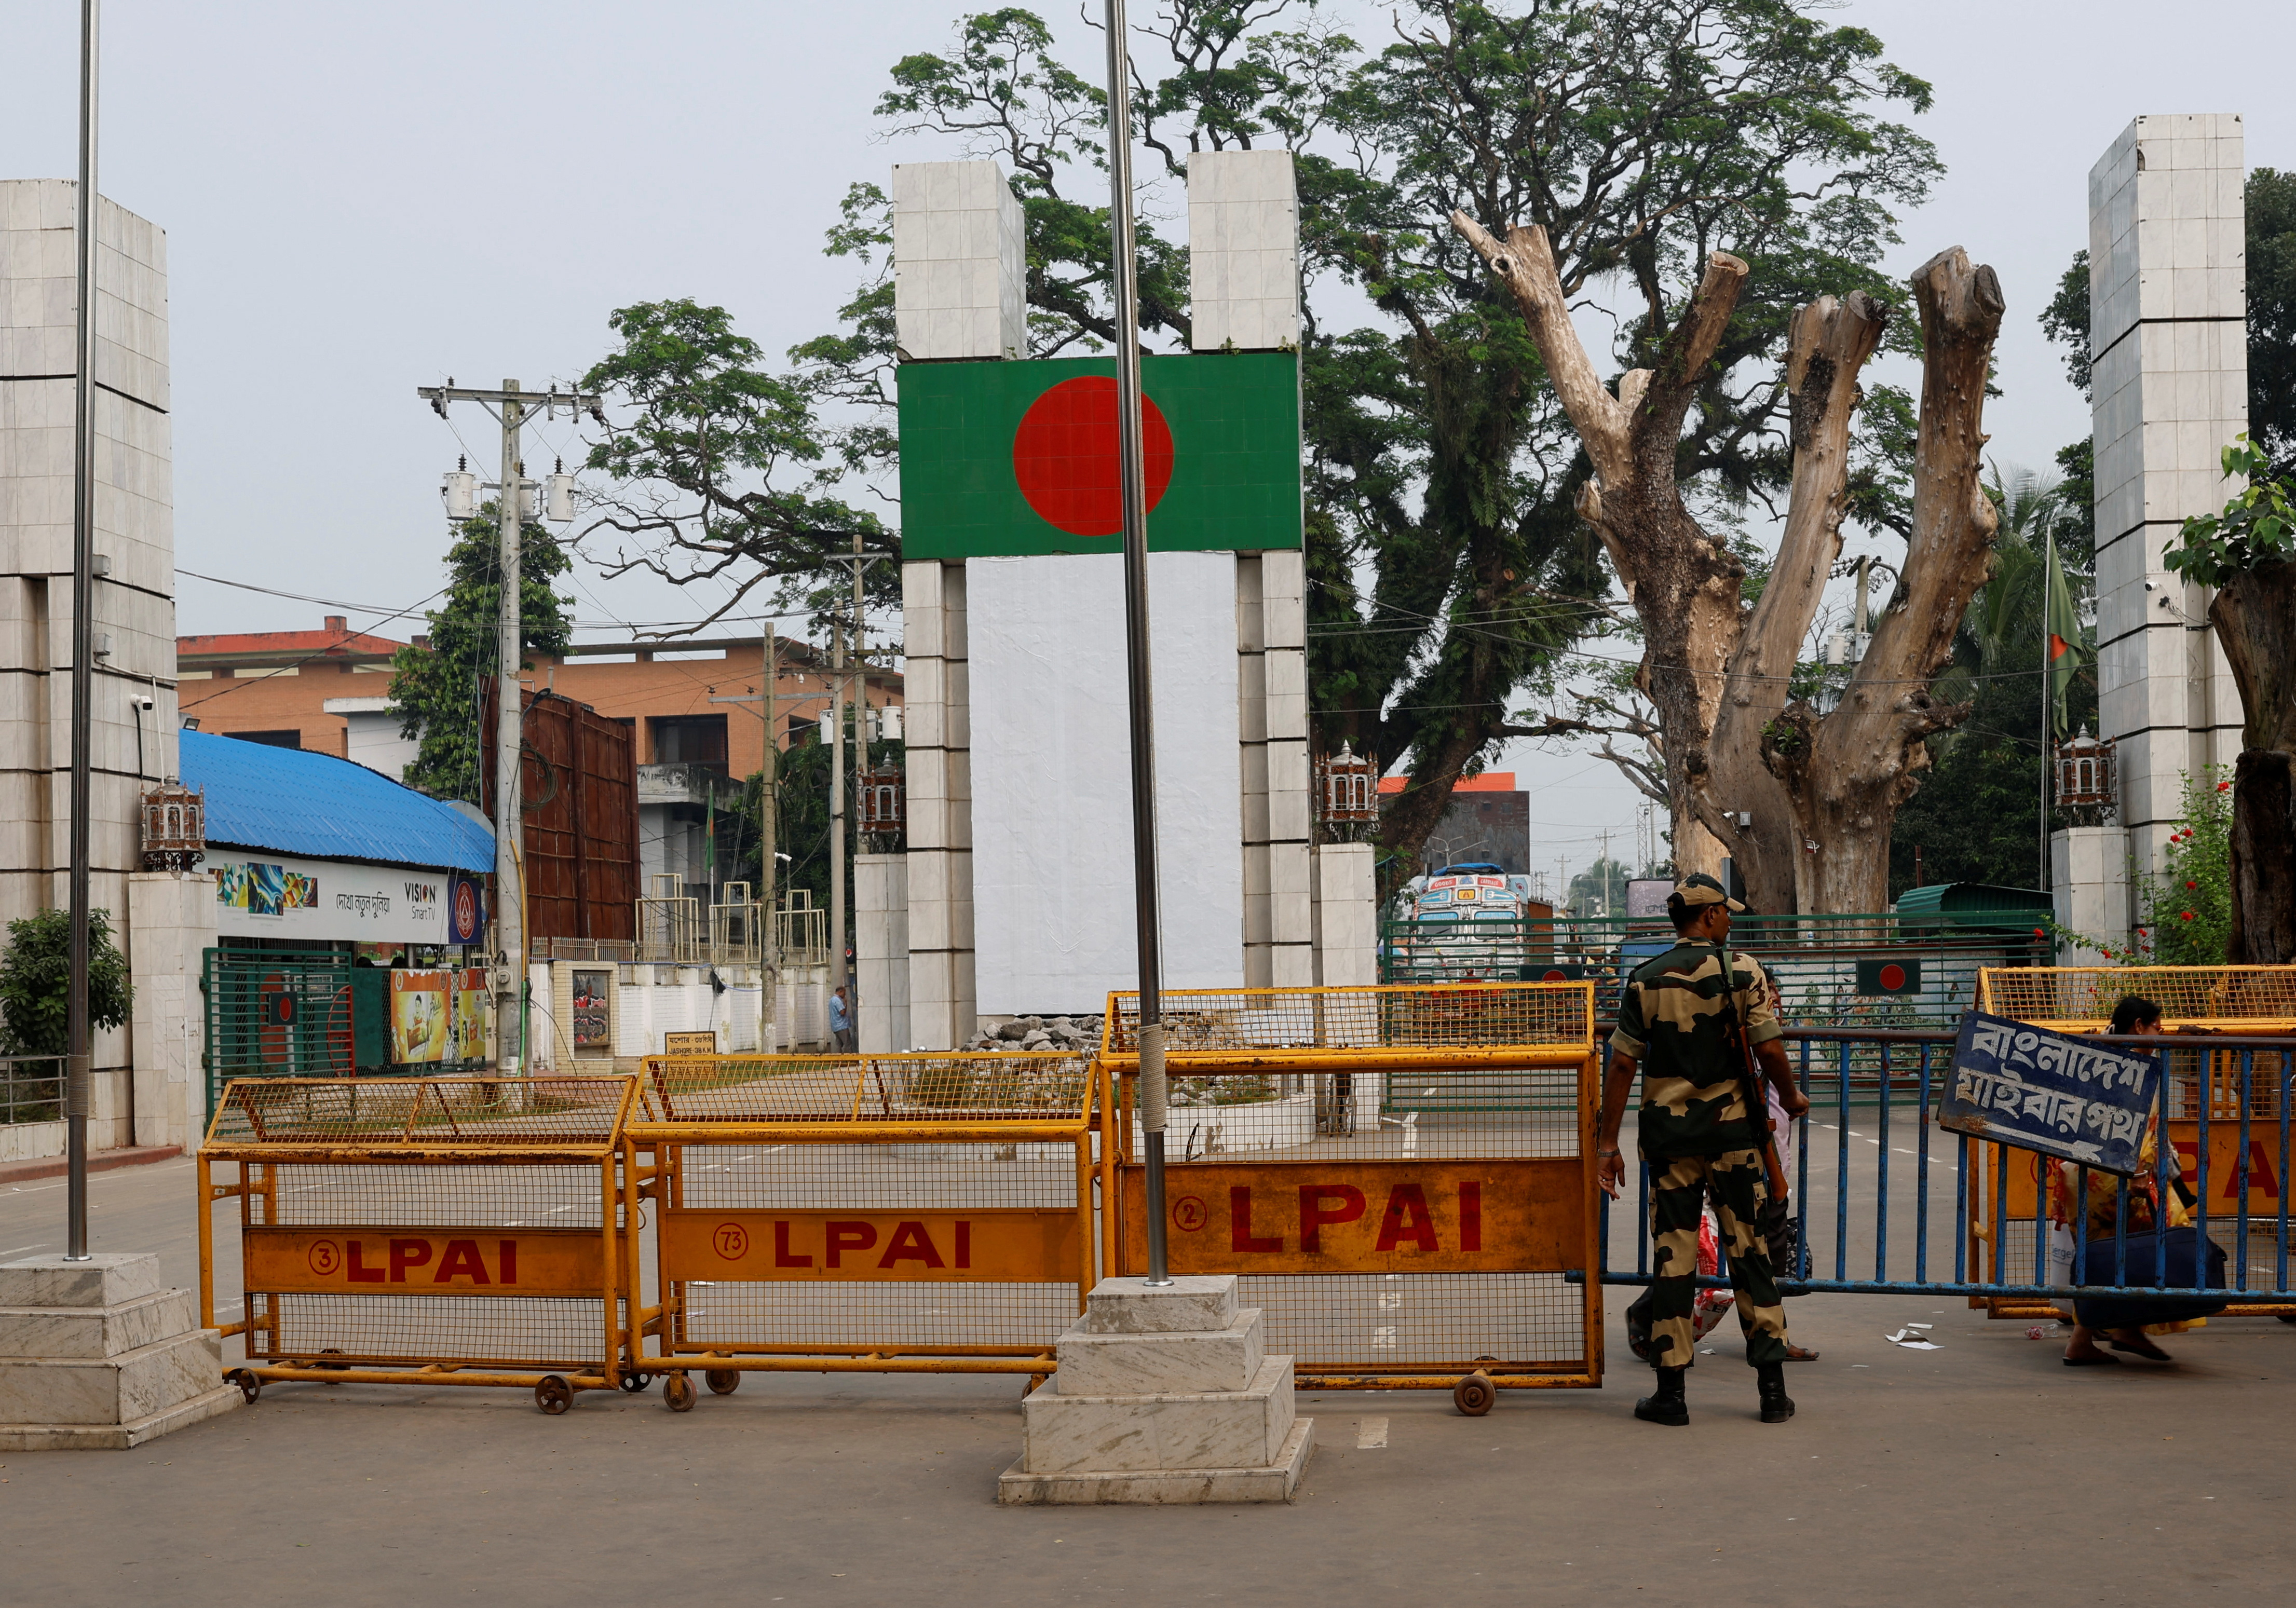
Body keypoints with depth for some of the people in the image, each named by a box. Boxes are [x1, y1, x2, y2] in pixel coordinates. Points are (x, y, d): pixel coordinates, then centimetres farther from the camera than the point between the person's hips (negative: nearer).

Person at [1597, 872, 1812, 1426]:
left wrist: (1607, 1142, 2)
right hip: (1731, 1130, -1)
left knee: (1672, 1256, 4)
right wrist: (1790, 1097, 12)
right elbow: (1769, 1050, -8)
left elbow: (1623, 1065, -2)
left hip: (1667, 1132, 1)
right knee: (1749, 1249, 7)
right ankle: (1772, 1387, 9)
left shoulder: (1645, 980, 1)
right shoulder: (1742, 971, -4)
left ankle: (1671, 1390, 5)